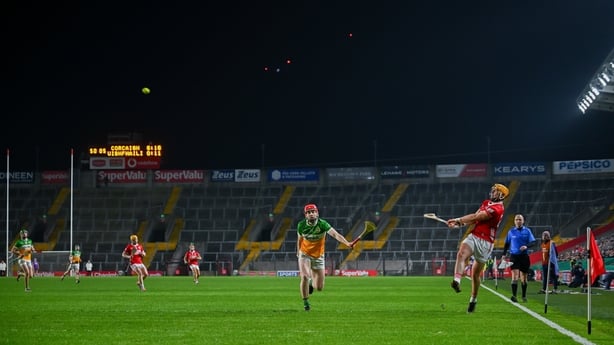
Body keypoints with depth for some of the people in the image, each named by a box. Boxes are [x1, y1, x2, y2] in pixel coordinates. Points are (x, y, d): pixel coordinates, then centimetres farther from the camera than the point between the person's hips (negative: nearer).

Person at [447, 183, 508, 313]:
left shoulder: (497, 209, -15)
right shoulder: (486, 203, 13)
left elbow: (476, 217, -15)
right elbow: (475, 217, 15)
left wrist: (458, 220, -8)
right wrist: (459, 223, 0)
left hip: (485, 242, -5)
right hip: (473, 236, 5)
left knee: (475, 274, 4)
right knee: (461, 254, -28)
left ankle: (473, 299, 24)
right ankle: (457, 281, -46)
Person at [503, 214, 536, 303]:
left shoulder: (527, 231, 3)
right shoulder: (511, 231, 4)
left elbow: (533, 242, -3)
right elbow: (507, 244, 13)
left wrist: (526, 246, -22)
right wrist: (504, 254, 5)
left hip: (524, 256, 1)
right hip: (514, 255, -1)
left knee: (524, 277, 9)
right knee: (515, 275, -16)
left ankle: (524, 296, 23)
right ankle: (514, 296, -25)